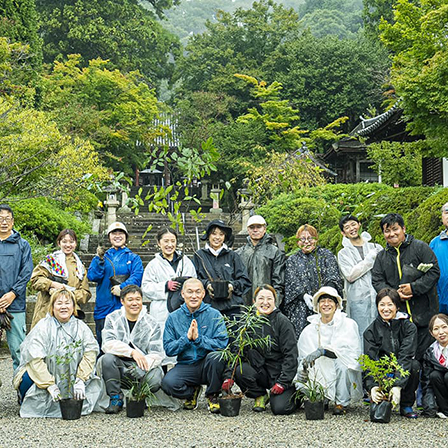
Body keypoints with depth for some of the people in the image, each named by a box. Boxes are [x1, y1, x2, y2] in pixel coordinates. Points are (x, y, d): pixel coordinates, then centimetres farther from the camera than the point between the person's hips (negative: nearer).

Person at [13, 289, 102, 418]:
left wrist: (80, 380, -18)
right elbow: (36, 359, -19)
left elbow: (90, 352, -6)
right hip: (41, 376, -3)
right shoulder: (43, 327, -9)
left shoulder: (81, 327, 4)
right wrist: (50, 385, -26)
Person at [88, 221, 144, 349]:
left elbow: (137, 277, -5)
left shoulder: (133, 258, 11)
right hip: (103, 308, 2)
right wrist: (100, 259, -13)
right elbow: (92, 276, 0)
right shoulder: (103, 256, 15)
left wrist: (122, 287, -19)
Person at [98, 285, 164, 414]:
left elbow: (156, 354, -7)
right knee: (107, 359, -31)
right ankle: (116, 398, -13)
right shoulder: (112, 319, 3)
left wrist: (141, 366, -28)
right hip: (119, 367, 1)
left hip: (143, 366, 0)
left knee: (155, 380, -31)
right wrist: (132, 352, -28)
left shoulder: (152, 324, 1)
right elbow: (108, 344, -13)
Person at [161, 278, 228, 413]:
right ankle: (192, 392, 8)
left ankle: (212, 396, -6)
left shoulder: (214, 315, 0)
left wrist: (198, 338, -21)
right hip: (185, 366, 1)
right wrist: (186, 338, -16)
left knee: (216, 356, -35)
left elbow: (222, 344, -10)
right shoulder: (173, 318, 5)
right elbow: (168, 349, -1)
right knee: (168, 383, -29)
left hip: (208, 366, -1)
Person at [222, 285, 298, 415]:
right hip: (260, 372, 4)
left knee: (280, 408, -23)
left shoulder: (282, 322, -9)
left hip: (280, 373, -3)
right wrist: (229, 375, -14)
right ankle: (261, 396, 2)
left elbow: (290, 354, -11)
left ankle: (294, 395, 13)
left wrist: (283, 382, -20)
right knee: (240, 370, -27)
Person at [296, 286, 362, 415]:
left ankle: (342, 403, -13)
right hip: (320, 379, 4)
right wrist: (302, 371, -11)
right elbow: (303, 358, 12)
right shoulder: (309, 331, 9)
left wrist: (322, 351, -31)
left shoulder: (348, 324, -3)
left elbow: (350, 350, -20)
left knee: (342, 361, -33)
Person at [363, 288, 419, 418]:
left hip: (402, 374, 1)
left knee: (414, 365, -31)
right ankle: (380, 403, 4)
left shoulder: (409, 327, -7)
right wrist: (372, 387, -35)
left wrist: (397, 386, -34)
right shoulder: (371, 331, -4)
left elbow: (405, 357, -20)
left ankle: (406, 406, -10)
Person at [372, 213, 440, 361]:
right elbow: (377, 281, 8)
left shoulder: (420, 247, 0)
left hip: (423, 311, -3)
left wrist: (414, 288, -15)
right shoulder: (382, 256, 13)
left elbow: (434, 271, -6)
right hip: (398, 314, 3)